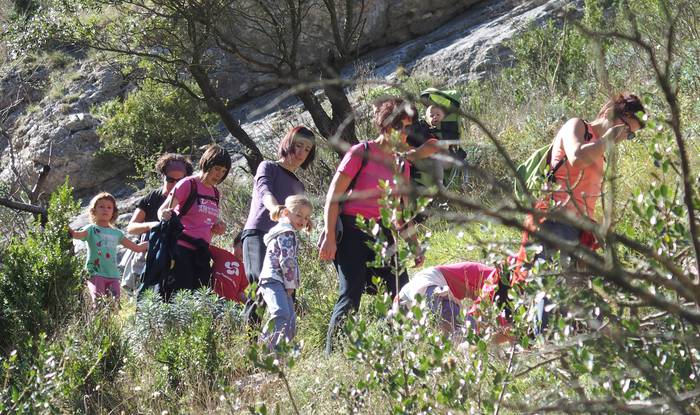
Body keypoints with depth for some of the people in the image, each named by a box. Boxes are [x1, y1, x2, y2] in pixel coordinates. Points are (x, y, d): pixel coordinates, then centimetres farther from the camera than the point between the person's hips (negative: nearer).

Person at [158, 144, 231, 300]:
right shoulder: (188, 184, -3)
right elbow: (162, 210, -5)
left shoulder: (215, 193, 18)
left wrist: (218, 228, 7)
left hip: (201, 252, 7)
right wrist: (165, 216, -28)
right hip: (182, 248, -7)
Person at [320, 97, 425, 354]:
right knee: (350, 297, -14)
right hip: (352, 233, -6)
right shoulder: (361, 152, -4)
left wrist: (414, 245, 15)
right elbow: (333, 196, -7)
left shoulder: (402, 164, 15)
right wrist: (330, 237, -13)